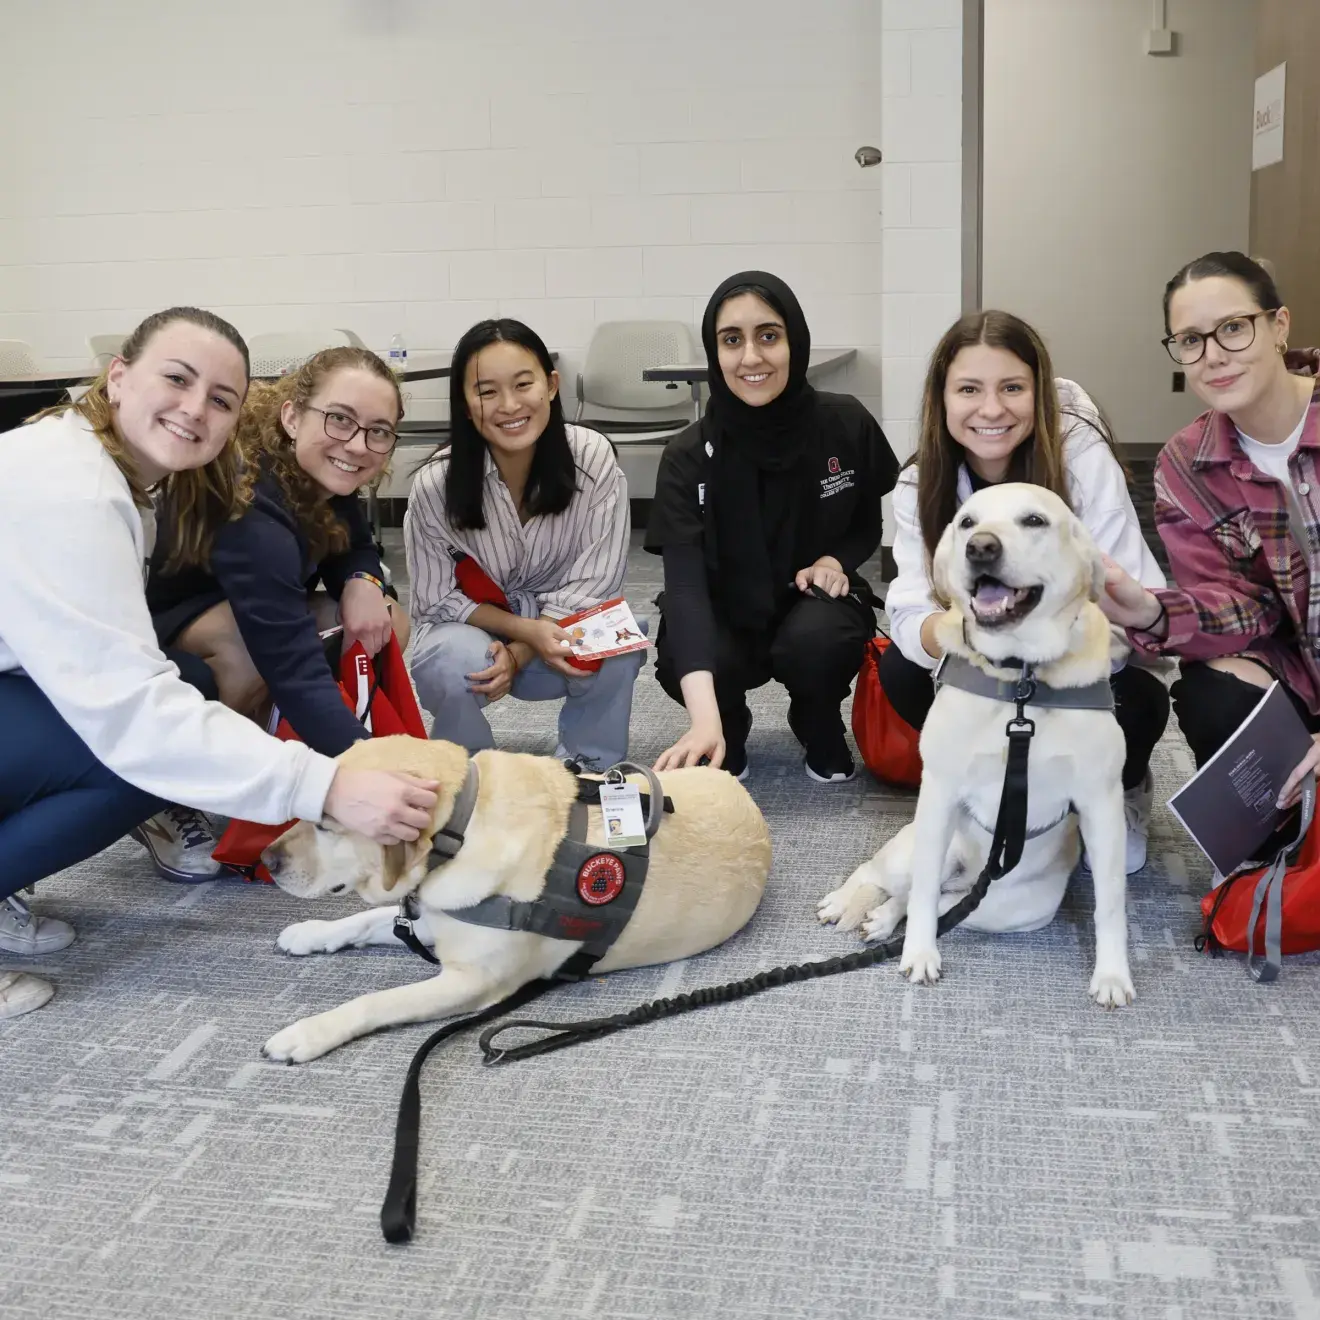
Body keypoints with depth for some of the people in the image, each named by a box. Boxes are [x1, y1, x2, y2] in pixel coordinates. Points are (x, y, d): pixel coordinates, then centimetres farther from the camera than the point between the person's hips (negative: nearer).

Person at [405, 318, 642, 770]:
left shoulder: (593, 457, -20)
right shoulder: (435, 483, -23)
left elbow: (593, 583, -16)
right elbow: (437, 600, -11)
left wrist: (519, 654, -26)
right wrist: (525, 629, -26)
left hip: (564, 632, 1)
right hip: (471, 629, -1)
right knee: (457, 666, -34)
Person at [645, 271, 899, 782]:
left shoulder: (847, 424, -14)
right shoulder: (689, 456, -20)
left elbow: (870, 521, 7)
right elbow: (685, 581, -33)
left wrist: (837, 561, -18)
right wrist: (706, 717, -48)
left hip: (813, 604, 1)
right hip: (726, 618, 0)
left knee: (815, 641, -35)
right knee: (679, 663, -33)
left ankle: (821, 731, 3)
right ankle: (729, 730, 5)